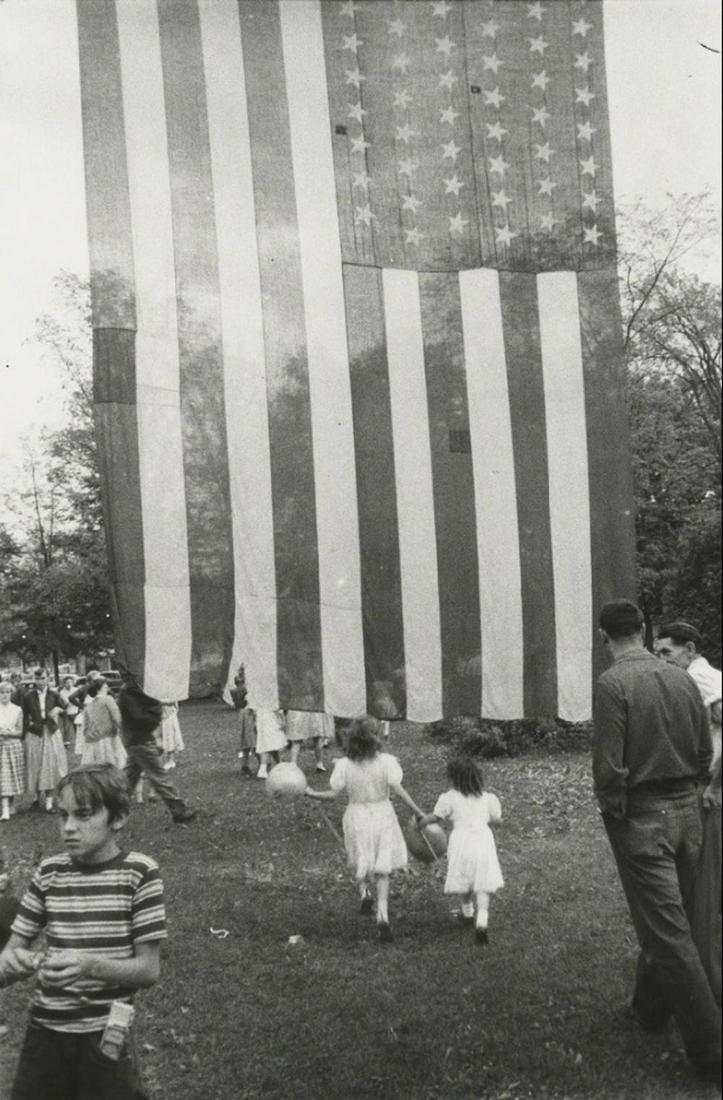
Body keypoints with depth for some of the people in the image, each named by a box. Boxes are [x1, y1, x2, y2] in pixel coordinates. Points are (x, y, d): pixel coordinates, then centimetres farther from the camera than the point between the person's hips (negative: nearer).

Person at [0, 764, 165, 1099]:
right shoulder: (49, 872, -2)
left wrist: (90, 965, -27)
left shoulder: (139, 873, -12)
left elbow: (149, 969, -11)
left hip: (105, 1038, -2)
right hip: (45, 1034, 3)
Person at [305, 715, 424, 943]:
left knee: (361, 864, 26)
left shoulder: (344, 765, -11)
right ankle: (382, 916, -2)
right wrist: (418, 812, -6)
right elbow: (398, 790, -14)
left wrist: (311, 793, 8)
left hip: (356, 816, 0)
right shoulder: (386, 761, -13)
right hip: (382, 815, 0)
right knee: (382, 870, 9)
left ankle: (365, 892, 3)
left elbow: (335, 793, -7)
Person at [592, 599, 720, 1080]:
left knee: (667, 930, 1)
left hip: (641, 818, -6)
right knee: (670, 917, 20)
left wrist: (612, 810, -4)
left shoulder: (614, 683, -16)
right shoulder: (682, 678, 1)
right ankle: (650, 1006, 39)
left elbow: (609, 766, -20)